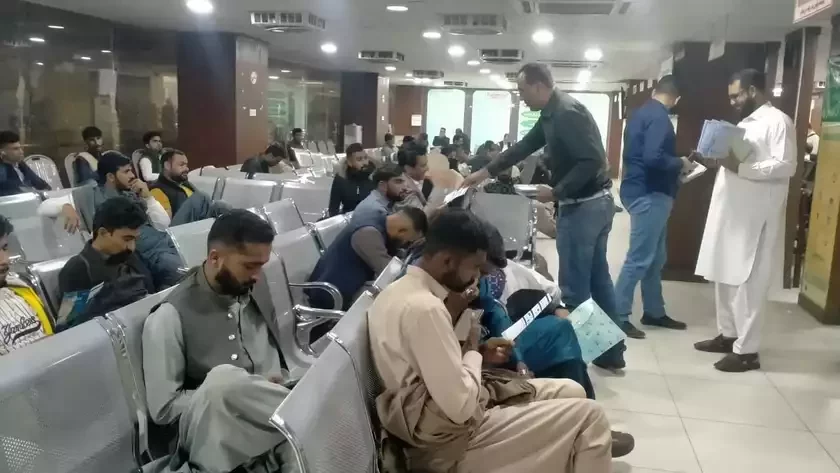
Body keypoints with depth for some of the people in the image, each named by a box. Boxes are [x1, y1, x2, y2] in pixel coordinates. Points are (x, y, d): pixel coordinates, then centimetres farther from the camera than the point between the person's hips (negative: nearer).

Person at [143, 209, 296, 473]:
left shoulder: (256, 287, 6)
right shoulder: (170, 317, -10)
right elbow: (163, 409, -9)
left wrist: (280, 380, -2)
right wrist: (230, 392, -15)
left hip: (266, 418, 3)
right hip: (220, 441, -3)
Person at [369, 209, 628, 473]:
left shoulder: (401, 289, 4)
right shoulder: (424, 308, -27)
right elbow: (461, 407, -26)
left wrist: (477, 354, 4)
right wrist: (472, 350, -10)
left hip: (442, 419, 10)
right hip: (450, 444, -10)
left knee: (572, 392, 14)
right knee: (589, 416, -6)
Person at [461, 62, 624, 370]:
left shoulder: (567, 113, -18)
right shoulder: (552, 113, 13)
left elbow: (592, 161, -25)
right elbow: (524, 147, 21)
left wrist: (556, 192, -20)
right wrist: (487, 172, 20)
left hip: (583, 206, -10)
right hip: (595, 203, 10)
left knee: (574, 286, -1)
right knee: (598, 278, 15)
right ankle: (611, 352, 25)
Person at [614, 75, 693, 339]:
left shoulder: (642, 112, 14)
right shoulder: (659, 117, -16)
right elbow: (653, 157, -28)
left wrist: (674, 165, 18)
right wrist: (681, 164, -11)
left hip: (644, 191, 10)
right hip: (650, 194, -10)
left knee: (655, 258, 16)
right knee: (639, 259, -6)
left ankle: (654, 312, 24)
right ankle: (618, 317, -1)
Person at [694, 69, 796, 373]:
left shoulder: (777, 121, -8)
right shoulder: (744, 123, 20)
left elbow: (786, 166, -19)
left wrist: (740, 167, -26)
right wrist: (718, 160, 6)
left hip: (754, 217, -9)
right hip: (730, 213, 9)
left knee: (747, 283, -4)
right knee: (724, 277, 14)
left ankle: (746, 350, 4)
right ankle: (728, 335, 27)